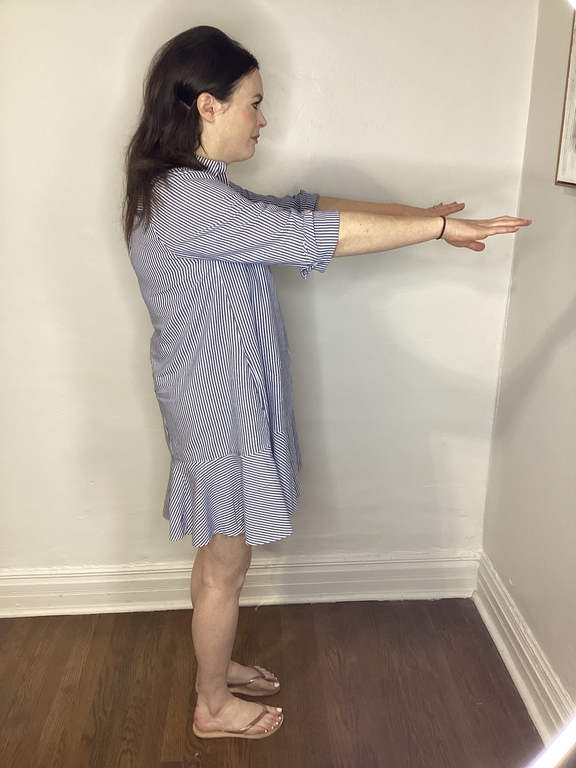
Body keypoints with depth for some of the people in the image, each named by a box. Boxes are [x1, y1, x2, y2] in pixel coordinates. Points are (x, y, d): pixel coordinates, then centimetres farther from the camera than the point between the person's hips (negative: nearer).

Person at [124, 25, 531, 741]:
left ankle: (217, 665, 45)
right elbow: (317, 233, -26)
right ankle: (213, 706, 32)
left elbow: (297, 210, 8)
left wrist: (417, 213, 4)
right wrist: (440, 225, -18)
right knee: (225, 566, 9)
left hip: (221, 398, 10)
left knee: (218, 555, 24)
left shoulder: (191, 187, 9)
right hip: (219, 408, -10)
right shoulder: (191, 198, -23)